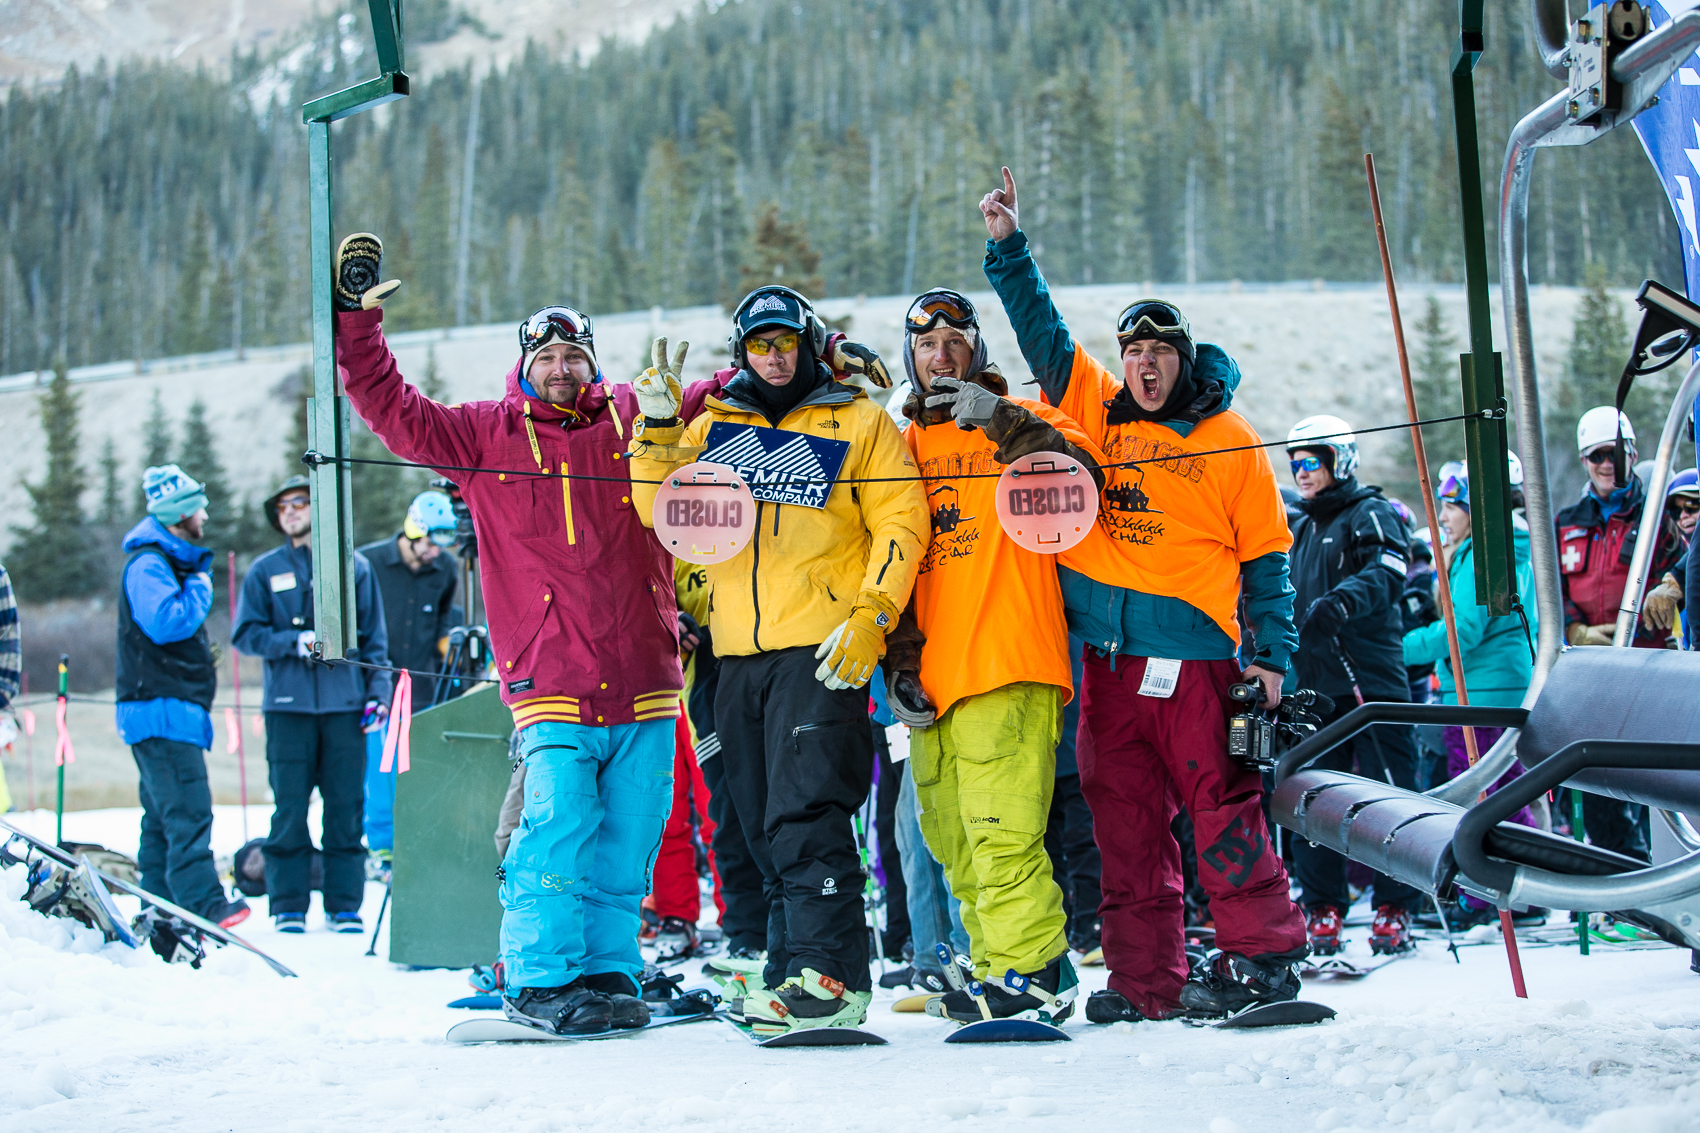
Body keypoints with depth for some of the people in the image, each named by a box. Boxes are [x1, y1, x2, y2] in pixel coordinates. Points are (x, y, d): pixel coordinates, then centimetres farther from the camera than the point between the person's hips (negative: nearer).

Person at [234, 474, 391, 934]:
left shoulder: (353, 567, 11)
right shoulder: (264, 572, 10)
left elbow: (374, 638, 12)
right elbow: (246, 634, 5)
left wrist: (378, 692, 1)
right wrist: (296, 642, -11)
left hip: (344, 704, 0)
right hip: (288, 705, 0)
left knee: (346, 808, 0)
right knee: (289, 810, -1)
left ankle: (344, 905, 7)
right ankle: (288, 906, 5)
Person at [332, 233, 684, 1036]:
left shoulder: (631, 420, 10)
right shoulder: (486, 435, 7)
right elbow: (391, 408, 4)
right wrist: (356, 319, -1)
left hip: (644, 684, 3)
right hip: (550, 684, -3)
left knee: (628, 838, 5)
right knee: (558, 827, -12)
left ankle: (609, 971, 17)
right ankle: (541, 979, -2)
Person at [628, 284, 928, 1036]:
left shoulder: (859, 424, 7)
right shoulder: (712, 426, 18)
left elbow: (900, 523, 1)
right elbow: (663, 513, 11)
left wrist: (871, 617, -11)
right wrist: (658, 429, -2)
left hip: (822, 648, -5)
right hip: (739, 652, 5)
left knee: (806, 813, -15)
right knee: (765, 826, 8)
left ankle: (829, 977, -16)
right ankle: (791, 970, 15)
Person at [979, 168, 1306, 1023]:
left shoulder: (1228, 440, 4)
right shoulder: (1095, 411, 13)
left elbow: (1266, 557, 5)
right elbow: (1042, 331, 18)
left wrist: (1274, 654, -1)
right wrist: (1007, 246, 9)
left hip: (1193, 654, -4)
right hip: (1108, 655, 4)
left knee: (1223, 808, -5)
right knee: (1124, 823, 5)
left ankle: (1262, 955, 2)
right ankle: (1145, 978, 10)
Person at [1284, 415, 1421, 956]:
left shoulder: (1373, 514, 1)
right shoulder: (1299, 531, 22)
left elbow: (1388, 573, -18)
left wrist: (1342, 601, -34)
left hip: (1372, 681, -6)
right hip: (1314, 684, 6)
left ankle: (1394, 910, 0)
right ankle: (1323, 909, 11)